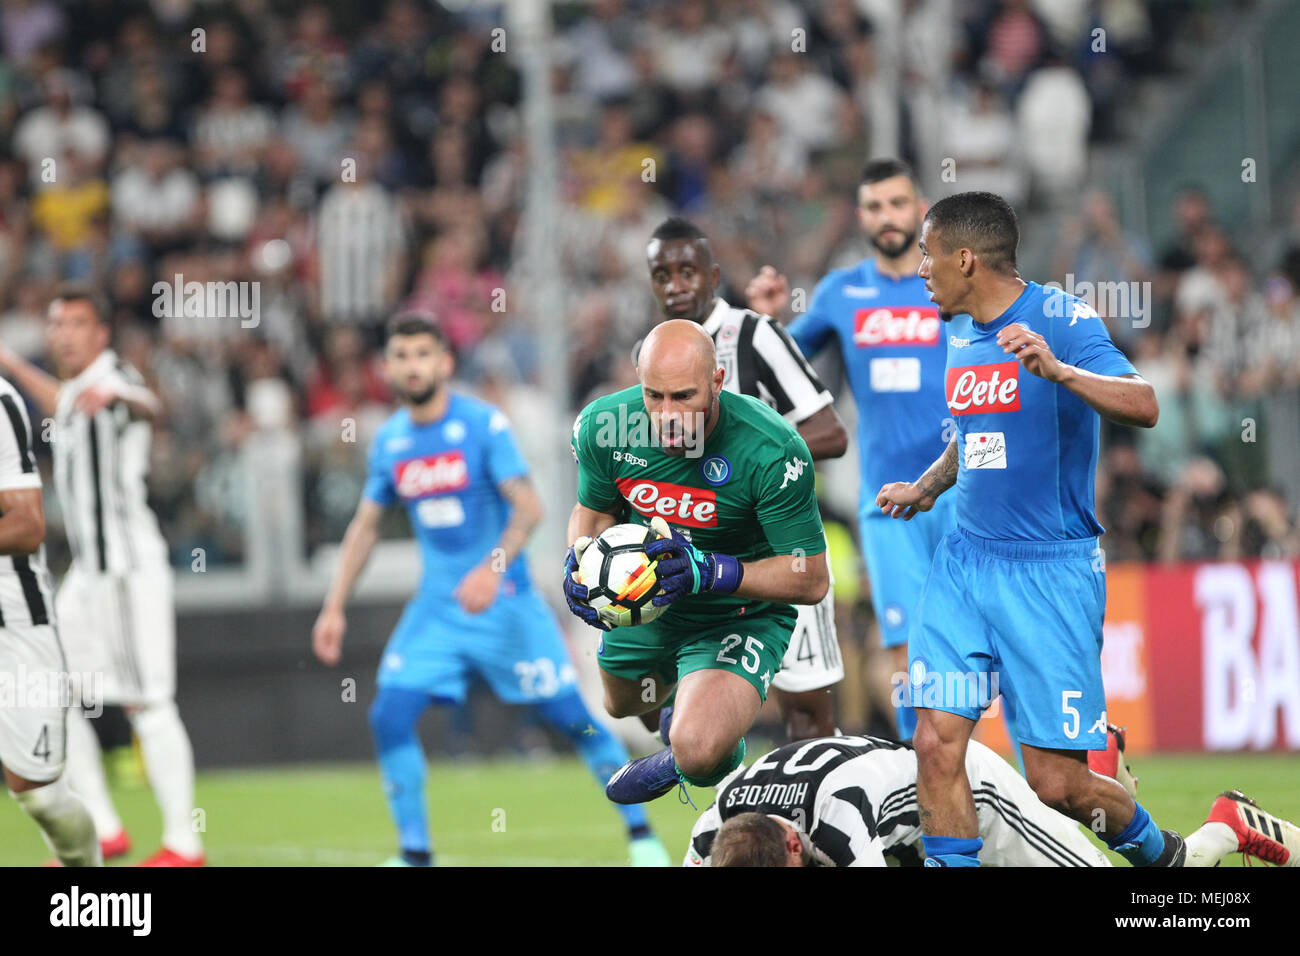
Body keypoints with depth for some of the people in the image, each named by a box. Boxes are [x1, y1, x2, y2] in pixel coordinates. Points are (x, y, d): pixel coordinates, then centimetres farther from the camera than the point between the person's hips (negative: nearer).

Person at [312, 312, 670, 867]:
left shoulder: (484, 425, -11)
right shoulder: (390, 441, 5)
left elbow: (528, 508, -18)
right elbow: (365, 525, 15)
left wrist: (493, 568, -33)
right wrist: (334, 607, 9)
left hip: (503, 599, -4)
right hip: (436, 607, 4)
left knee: (569, 714, -5)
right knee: (390, 716, -11)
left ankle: (640, 833, 10)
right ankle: (415, 853, -1)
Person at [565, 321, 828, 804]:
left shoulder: (772, 451, -33)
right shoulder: (602, 426, -20)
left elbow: (811, 579, -25)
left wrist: (712, 573, -38)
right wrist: (581, 560, -20)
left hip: (740, 616, -5)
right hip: (643, 603, 5)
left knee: (699, 752, -28)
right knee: (623, 707, 31)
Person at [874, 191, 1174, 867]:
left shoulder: (1060, 318, -11)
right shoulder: (961, 333, 13)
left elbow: (1143, 407, -27)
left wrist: (1056, 370, -39)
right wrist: (926, 487, 22)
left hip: (1051, 572, -7)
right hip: (964, 562, 7)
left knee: (1056, 781, -4)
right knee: (937, 744, -10)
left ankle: (1156, 852, 24)